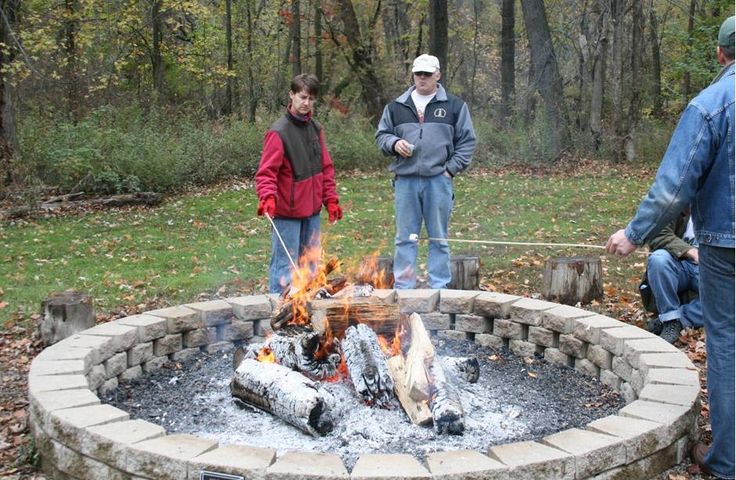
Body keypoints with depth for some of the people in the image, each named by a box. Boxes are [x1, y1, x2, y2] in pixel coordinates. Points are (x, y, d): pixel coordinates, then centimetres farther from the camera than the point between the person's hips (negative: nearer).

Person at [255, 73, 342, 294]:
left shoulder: (316, 129, 9)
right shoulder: (278, 131, -12)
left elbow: (326, 168, 14)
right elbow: (266, 172, -16)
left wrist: (331, 199, 9)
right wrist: (268, 197, -32)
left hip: (312, 210, 7)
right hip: (287, 212, -7)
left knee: (309, 263, 15)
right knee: (285, 265, -4)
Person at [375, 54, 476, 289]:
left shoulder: (455, 106, 7)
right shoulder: (396, 106, 13)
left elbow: (467, 141, 6)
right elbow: (381, 135, 17)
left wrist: (451, 168, -4)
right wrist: (394, 143, -5)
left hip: (439, 180, -2)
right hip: (405, 180, 2)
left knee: (439, 238, 5)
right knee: (405, 238, 6)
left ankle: (440, 288, 14)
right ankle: (403, 287, 13)